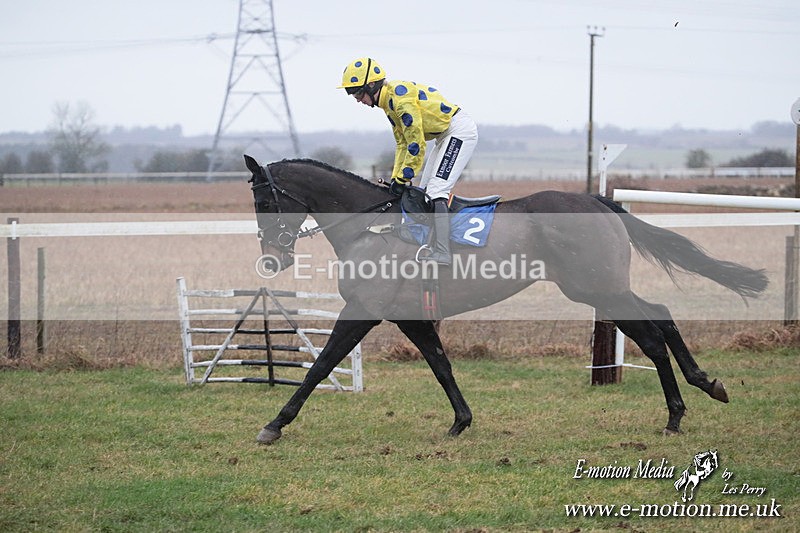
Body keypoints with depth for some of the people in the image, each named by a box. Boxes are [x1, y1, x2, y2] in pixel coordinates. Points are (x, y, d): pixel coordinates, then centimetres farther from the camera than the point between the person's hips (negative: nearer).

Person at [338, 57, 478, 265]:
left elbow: (416, 143, -24)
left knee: (436, 190, -18)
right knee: (424, 193, 11)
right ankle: (433, 247, 15)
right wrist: (396, 178, 7)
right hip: (445, 135, 11)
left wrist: (403, 178, -18)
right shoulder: (388, 101, 10)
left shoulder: (400, 96, -22)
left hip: (460, 130, -11)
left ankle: (442, 254, -23)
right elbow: (402, 144, 15)